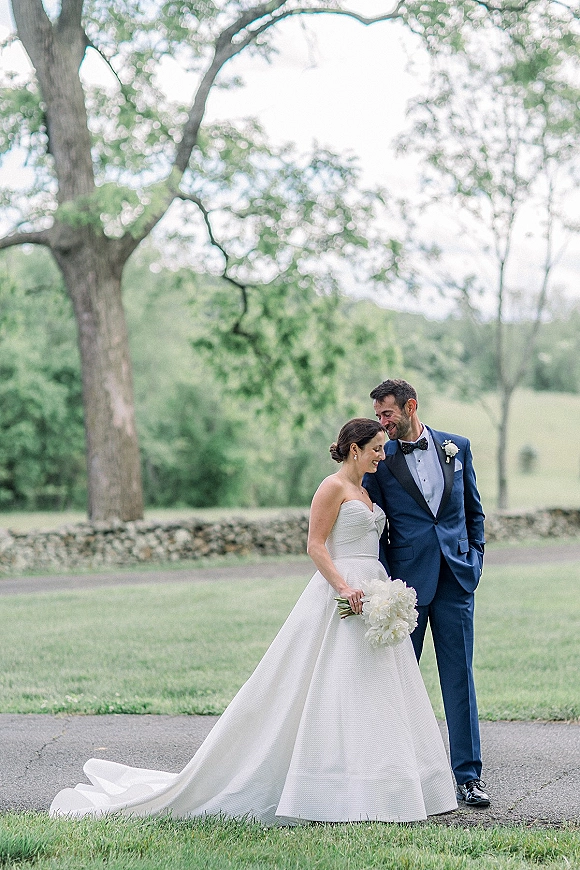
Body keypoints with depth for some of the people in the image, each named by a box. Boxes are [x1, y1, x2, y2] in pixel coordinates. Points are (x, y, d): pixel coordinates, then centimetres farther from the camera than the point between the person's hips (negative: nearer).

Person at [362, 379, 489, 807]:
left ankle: (468, 776, 6)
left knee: (460, 676, 2)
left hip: (456, 579, 1)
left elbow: (474, 509, 16)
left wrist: (475, 558, 6)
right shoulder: (379, 461, 1)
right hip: (406, 580, -1)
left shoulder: (457, 447, 7)